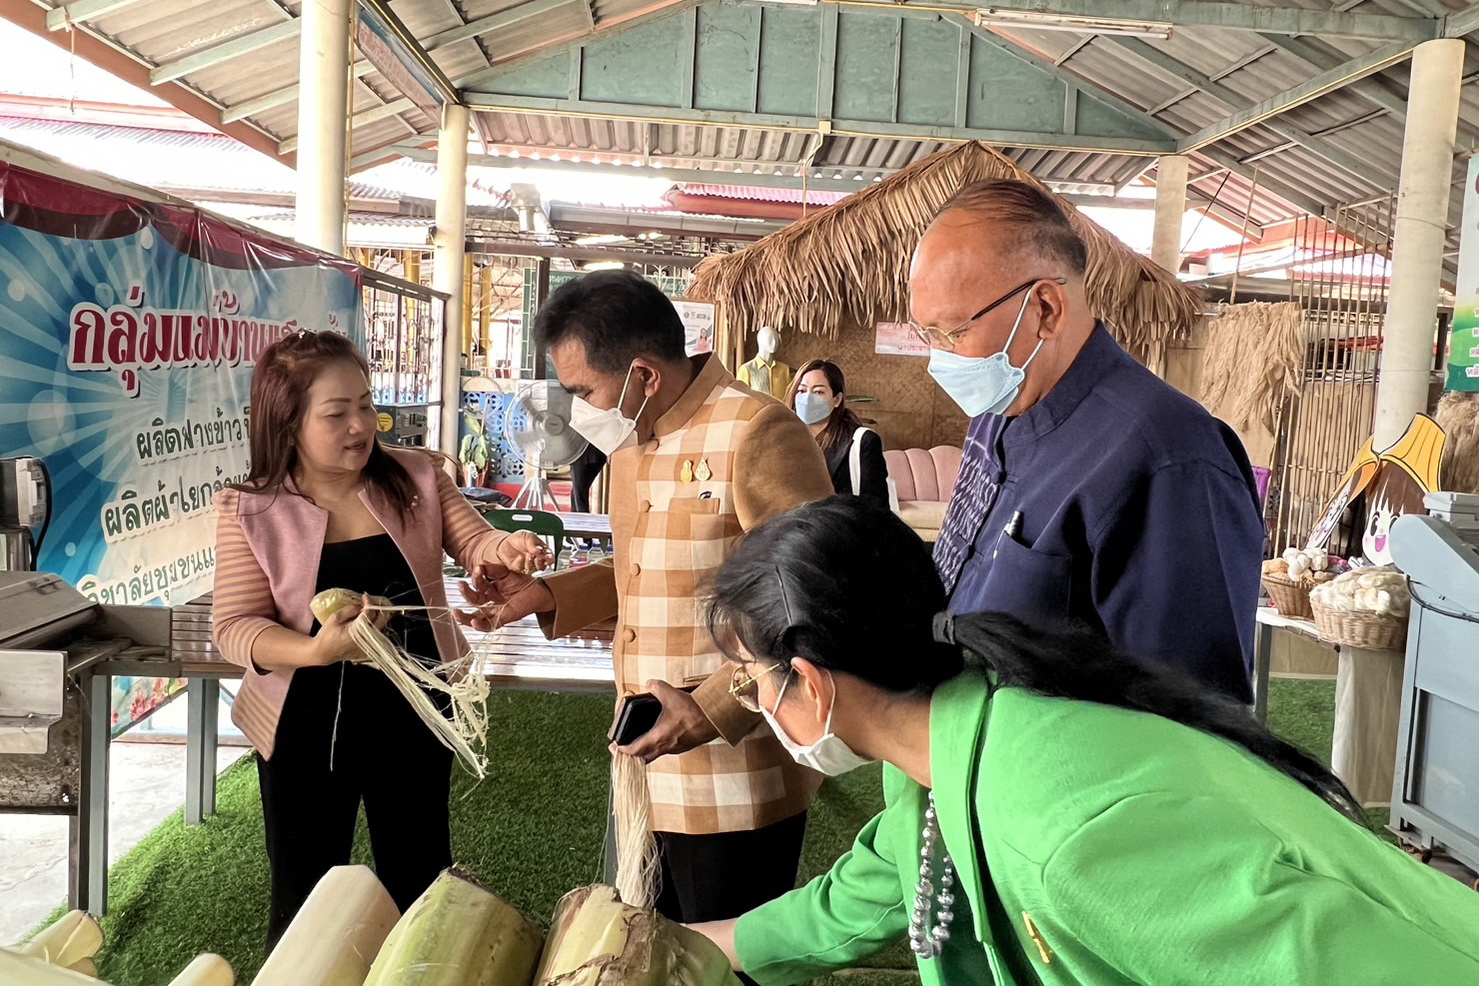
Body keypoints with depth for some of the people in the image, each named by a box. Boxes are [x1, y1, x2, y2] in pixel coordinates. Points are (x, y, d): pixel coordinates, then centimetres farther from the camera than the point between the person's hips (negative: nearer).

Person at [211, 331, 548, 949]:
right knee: (303, 904, 15)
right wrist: (313, 651, -31)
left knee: (419, 888, 16)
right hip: (309, 724, -1)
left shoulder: (416, 478, -3)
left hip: (414, 713, 2)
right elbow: (236, 627, -12)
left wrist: (506, 550, -28)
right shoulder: (249, 512, -9)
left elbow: (472, 544, -4)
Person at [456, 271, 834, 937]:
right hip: (647, 771, 8)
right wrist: (545, 596, 7)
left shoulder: (756, 432, -19)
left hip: (734, 788, -8)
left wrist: (713, 709, -24)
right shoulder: (633, 442, 11)